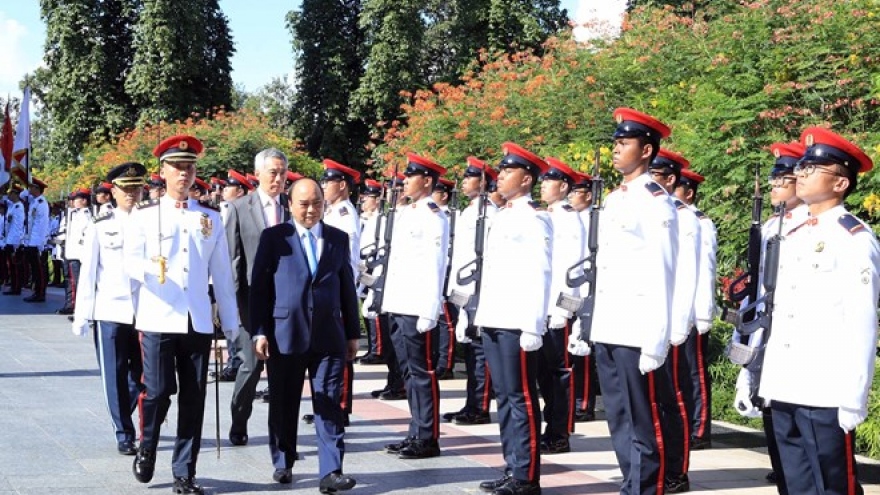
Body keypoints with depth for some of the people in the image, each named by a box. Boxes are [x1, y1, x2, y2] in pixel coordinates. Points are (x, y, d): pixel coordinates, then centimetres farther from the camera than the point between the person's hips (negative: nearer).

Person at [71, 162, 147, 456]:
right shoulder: (100, 227, 2)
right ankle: (124, 434, 13)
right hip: (111, 311, -1)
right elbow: (88, 273, 3)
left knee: (142, 374, 6)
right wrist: (81, 316, 0)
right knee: (115, 375, 2)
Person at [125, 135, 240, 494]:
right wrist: (152, 270, -30)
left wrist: (231, 323, 10)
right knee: (158, 391, -6)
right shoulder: (144, 215, 3)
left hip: (198, 322, 3)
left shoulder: (211, 218, 11)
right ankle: (146, 451, 23)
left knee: (193, 398, 2)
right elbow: (130, 261, -7)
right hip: (157, 319, -2)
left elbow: (222, 274, 11)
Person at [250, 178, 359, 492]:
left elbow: (347, 287, 12)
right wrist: (259, 332, -7)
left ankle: (330, 472, -3)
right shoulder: (274, 237, 2)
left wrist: (353, 333, 10)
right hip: (285, 335, -1)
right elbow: (259, 287, 0)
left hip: (329, 336, 1)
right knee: (283, 405, 10)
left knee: (329, 406, -3)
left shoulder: (338, 239, 10)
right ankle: (283, 464, 26)